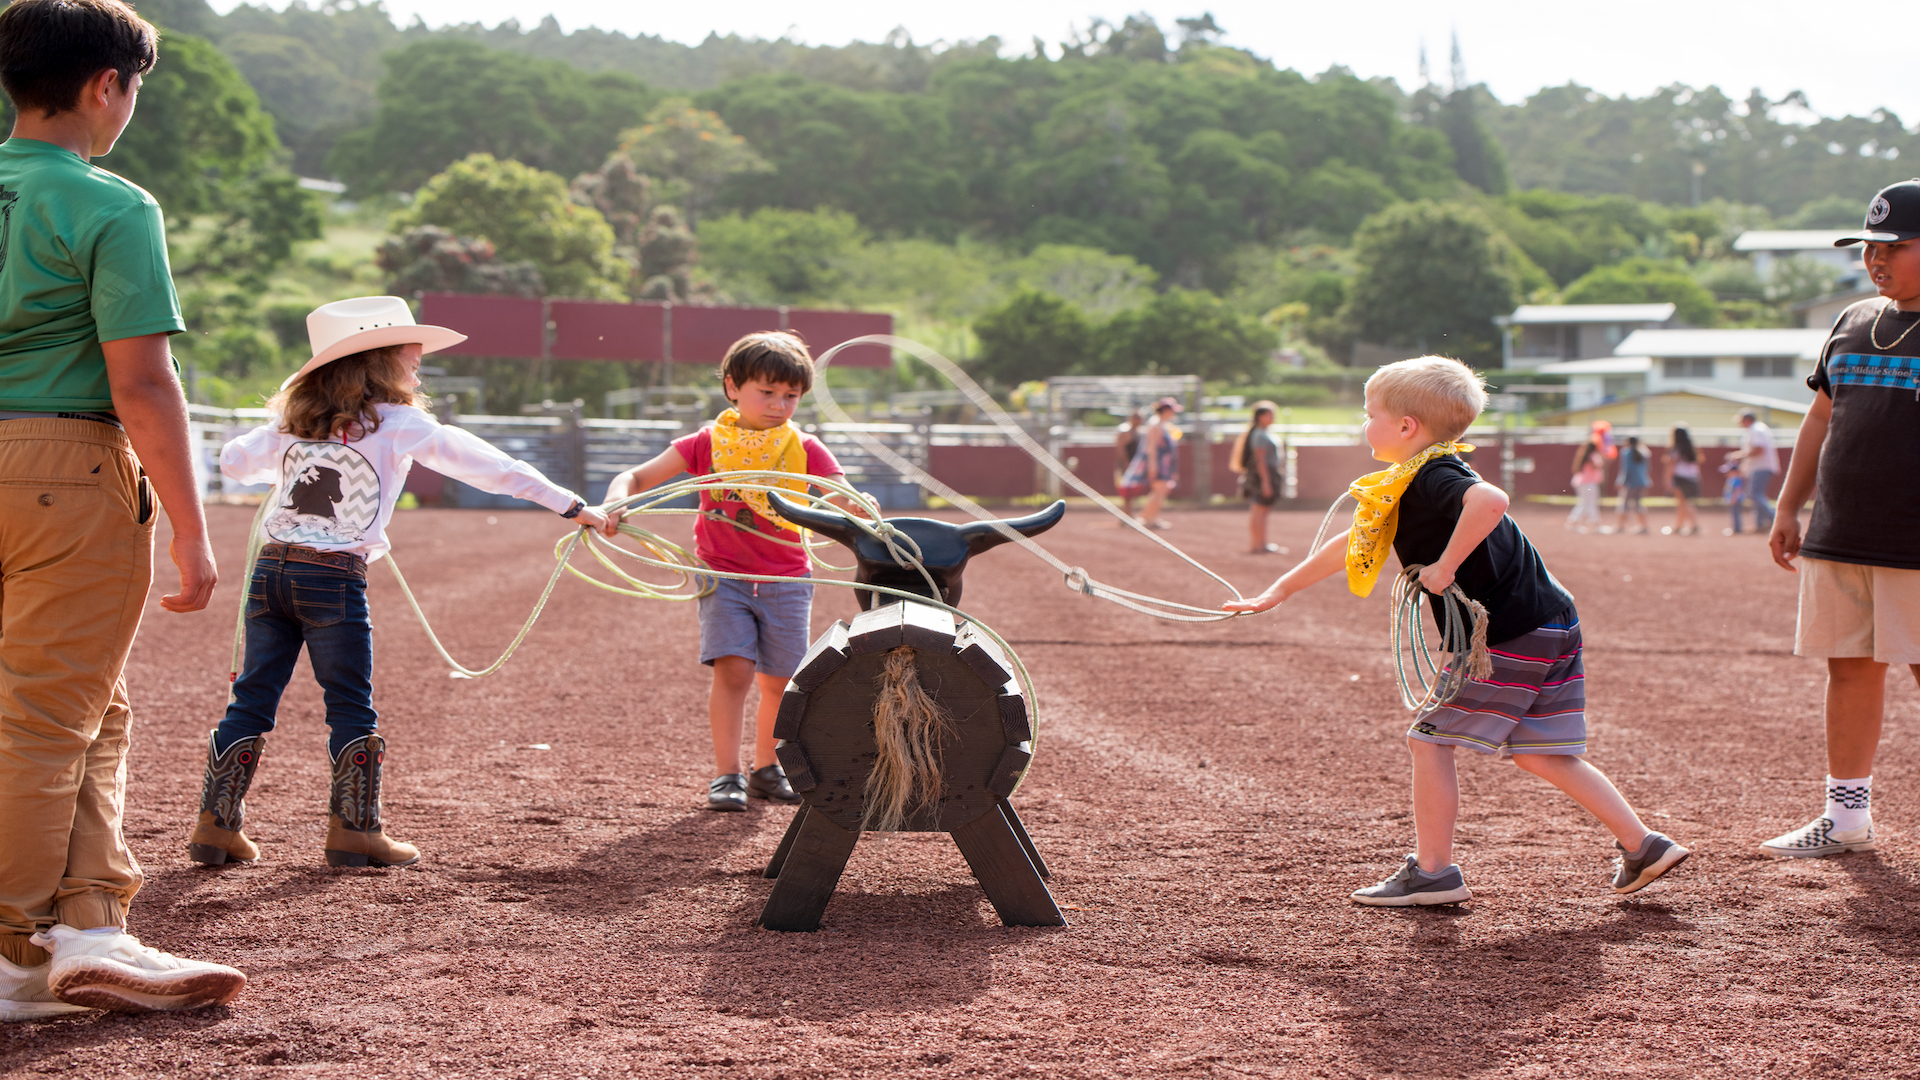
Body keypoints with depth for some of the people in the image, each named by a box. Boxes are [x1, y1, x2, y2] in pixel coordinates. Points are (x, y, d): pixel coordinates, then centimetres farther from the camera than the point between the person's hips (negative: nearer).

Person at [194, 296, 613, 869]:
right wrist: (572, 505, -3)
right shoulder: (398, 425, -2)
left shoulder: (294, 421, 13)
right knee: (351, 707, 4)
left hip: (271, 567, 5)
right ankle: (354, 830, 6)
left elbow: (233, 460, 24)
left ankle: (215, 824, 11)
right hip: (334, 577, -5)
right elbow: (489, 466, -4)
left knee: (252, 698, 9)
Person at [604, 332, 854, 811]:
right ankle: (727, 775, -7)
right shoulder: (708, 444, -2)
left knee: (778, 681, 5)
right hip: (724, 575, -1)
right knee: (732, 668, -16)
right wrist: (617, 498, -25)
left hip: (785, 580, 1)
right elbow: (638, 476, -2)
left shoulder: (804, 449, -1)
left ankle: (766, 769, 26)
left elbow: (844, 499, -10)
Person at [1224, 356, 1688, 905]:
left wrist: (1446, 567, -28)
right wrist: (1278, 592, 27)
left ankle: (1433, 871, 4)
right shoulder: (1410, 485, 15)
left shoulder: (1430, 478, -16)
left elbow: (1490, 499, -39)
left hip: (1512, 638, -10)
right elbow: (1351, 545, 24)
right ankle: (1642, 846, 16)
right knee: (1541, 756, 15)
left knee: (1430, 738, -1)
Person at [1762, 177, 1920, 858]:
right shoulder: (1854, 324, 14)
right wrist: (1788, 509, 17)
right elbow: (1821, 420, 21)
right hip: (1838, 540, 6)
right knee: (1850, 670, 9)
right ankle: (1847, 817, 17)